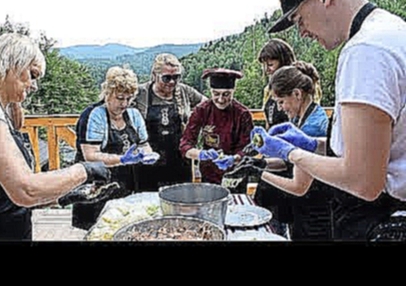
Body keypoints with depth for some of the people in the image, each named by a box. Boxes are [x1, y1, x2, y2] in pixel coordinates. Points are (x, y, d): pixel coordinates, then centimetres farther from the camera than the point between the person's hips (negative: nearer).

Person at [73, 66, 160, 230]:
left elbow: (144, 146, 14)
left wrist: (147, 155, -8)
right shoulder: (94, 116, -12)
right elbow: (90, 156, -19)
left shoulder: (134, 115, 7)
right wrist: (122, 159, -29)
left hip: (129, 190, 5)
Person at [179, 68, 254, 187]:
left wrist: (233, 159, -33)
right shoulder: (201, 110, -10)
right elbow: (185, 144, -13)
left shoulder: (243, 114, -12)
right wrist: (201, 154, -33)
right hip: (208, 176, 1)